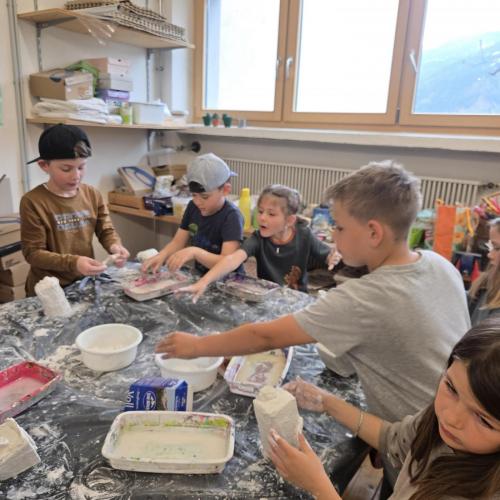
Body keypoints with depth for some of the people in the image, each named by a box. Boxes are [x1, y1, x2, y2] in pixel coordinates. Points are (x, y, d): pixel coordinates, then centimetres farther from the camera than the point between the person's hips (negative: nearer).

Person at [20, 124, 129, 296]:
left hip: (85, 282, 4)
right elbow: (33, 252, -12)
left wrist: (115, 246, -15)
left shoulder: (92, 195, 1)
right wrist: (73, 263, -26)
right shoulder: (33, 202, -12)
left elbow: (106, 230, 7)